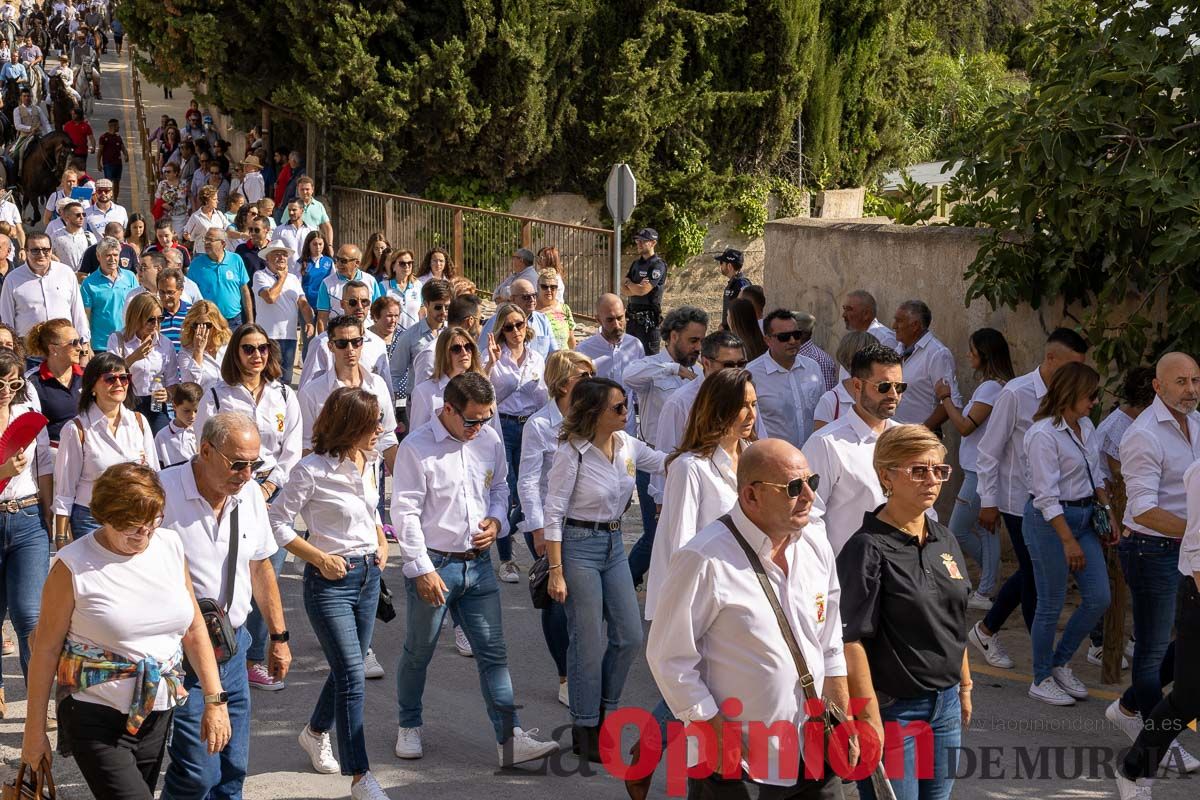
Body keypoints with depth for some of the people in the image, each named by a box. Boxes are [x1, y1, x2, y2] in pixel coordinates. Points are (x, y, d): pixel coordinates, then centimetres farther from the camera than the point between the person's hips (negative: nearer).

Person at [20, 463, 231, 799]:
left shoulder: (170, 546, 3)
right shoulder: (74, 566, -12)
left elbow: (194, 630, 10)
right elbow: (47, 648, -7)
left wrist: (214, 699, 5)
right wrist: (35, 729, -5)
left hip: (158, 714, 5)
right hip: (96, 719, -5)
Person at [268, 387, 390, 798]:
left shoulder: (371, 462, 4)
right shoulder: (313, 470, -18)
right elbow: (278, 521, -12)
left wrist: (381, 542, 5)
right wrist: (320, 558, -16)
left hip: (369, 576, 7)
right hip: (330, 580, -7)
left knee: (347, 670, 18)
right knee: (352, 678, -10)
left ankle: (316, 733, 44)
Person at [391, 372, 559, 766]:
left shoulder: (489, 440, 4)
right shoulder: (416, 448, -13)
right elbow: (405, 512, -13)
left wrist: (496, 520, -2)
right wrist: (421, 570, -16)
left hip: (478, 563, 4)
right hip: (433, 564, -4)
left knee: (493, 652, 1)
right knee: (418, 653, 11)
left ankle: (510, 738, 0)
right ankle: (409, 727, 31)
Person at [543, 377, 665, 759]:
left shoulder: (627, 444, 1)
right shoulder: (573, 452, -17)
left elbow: (664, 463, 17)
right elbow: (554, 513, -14)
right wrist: (556, 572, -16)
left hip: (614, 545, 7)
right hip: (579, 545, -7)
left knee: (630, 637, 7)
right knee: (589, 642, -1)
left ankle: (602, 709, 27)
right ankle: (585, 730, 13)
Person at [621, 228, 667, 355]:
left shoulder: (658, 265, -10)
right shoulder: (636, 264, 14)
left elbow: (642, 290, -19)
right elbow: (624, 290, 6)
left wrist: (629, 282, 0)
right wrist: (637, 287, -12)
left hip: (648, 319, -8)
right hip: (633, 318, 8)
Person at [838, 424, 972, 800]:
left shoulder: (944, 541, 8)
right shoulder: (868, 550, -15)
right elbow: (852, 643, -17)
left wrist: (964, 687, 19)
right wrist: (871, 720, -19)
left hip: (945, 704, 7)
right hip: (894, 708, -7)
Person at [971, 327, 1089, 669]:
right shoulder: (1016, 394, -16)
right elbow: (989, 452, -10)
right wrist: (988, 502, -9)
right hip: (1020, 501, -6)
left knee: (1031, 573, 15)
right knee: (1035, 577, 0)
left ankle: (986, 630, 34)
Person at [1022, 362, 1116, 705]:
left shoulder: (1086, 427, 7)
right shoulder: (1044, 435, -18)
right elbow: (1047, 496, -20)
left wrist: (1109, 513, 13)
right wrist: (1069, 541, -21)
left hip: (1085, 517, 8)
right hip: (1050, 521, -8)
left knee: (1098, 599, 6)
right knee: (1052, 605, 1)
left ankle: (1061, 663, 24)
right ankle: (1041, 679, 16)